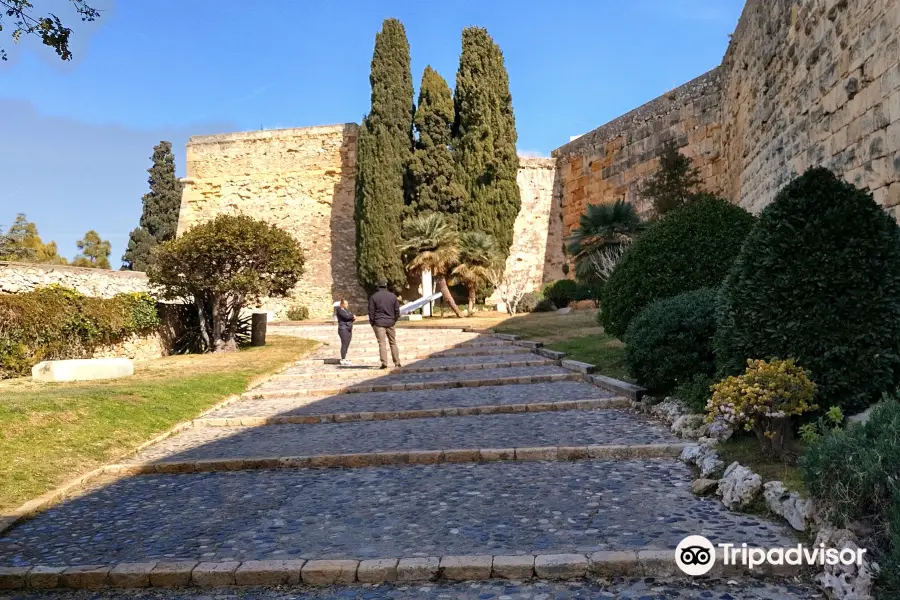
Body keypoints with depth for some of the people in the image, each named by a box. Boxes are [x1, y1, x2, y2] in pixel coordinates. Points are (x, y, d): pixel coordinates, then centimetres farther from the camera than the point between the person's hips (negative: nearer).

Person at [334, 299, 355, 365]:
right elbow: (346, 316, -19)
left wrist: (353, 318, -5)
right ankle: (343, 360, -11)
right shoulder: (339, 310, -7)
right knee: (344, 344, -11)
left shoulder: (345, 310, 20)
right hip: (343, 329, -9)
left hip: (349, 329, 9)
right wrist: (352, 315, -1)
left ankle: (344, 358, 10)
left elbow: (350, 317, 18)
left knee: (347, 344, 6)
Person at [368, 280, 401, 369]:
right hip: (390, 323, 3)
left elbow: (371, 311, -3)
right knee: (393, 343, 11)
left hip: (379, 323, -3)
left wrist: (372, 322, 6)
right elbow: (397, 310, 7)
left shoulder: (373, 297, -2)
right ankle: (397, 363, 11)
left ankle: (384, 363, -12)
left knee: (382, 343, -4)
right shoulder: (393, 296, 7)